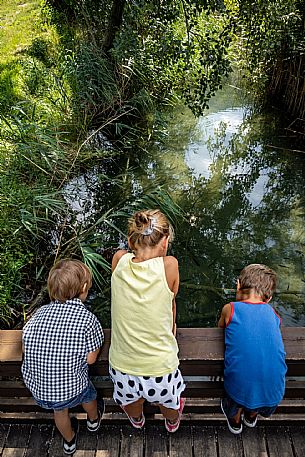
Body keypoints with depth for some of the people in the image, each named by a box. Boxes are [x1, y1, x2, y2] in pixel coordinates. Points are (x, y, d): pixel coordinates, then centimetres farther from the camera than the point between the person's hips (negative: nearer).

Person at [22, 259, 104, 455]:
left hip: (36, 388, 4)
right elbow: (90, 358, -14)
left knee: (60, 410, 35)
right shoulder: (87, 318, -20)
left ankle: (69, 442, 62)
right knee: (88, 394, 32)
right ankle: (93, 420, 63)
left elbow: (25, 345, -4)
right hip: (70, 390, -3)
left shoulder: (41, 312, -9)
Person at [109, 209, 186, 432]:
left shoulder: (119, 260, -14)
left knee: (131, 402, 38)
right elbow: (171, 304, -2)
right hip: (160, 370, -2)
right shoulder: (169, 265, -20)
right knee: (169, 403, 34)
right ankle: (173, 422, 66)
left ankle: (137, 420, 69)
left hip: (122, 369, 3)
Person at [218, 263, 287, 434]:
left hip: (241, 392, -2)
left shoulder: (230, 309, -8)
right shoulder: (273, 313, -1)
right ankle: (252, 417, 60)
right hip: (274, 393, 3)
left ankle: (235, 421, 58)